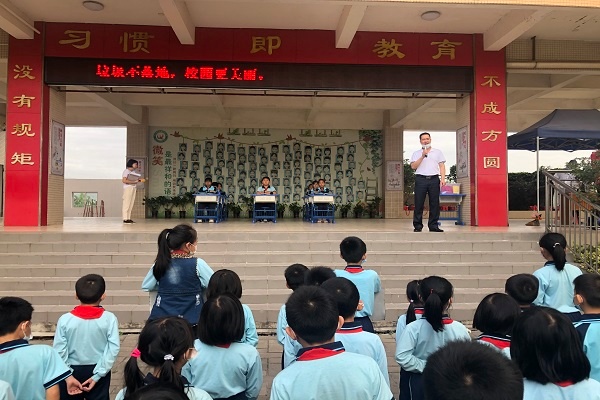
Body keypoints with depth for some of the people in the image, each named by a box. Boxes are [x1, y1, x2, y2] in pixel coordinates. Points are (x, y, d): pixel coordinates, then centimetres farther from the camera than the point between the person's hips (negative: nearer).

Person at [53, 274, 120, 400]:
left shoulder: (65, 319, -12)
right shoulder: (109, 318, -13)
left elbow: (59, 350, -12)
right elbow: (114, 348, -17)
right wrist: (98, 374, -12)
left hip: (73, 371, 0)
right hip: (98, 371, 0)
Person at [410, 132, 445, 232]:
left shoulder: (437, 152, 16)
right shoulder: (416, 153, 13)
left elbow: (442, 166, 9)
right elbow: (413, 166, 0)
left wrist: (443, 178, -4)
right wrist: (422, 156, -7)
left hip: (434, 179, 1)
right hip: (421, 179, -1)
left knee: (434, 203, 0)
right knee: (419, 203, -3)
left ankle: (433, 226, 5)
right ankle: (418, 226, 1)